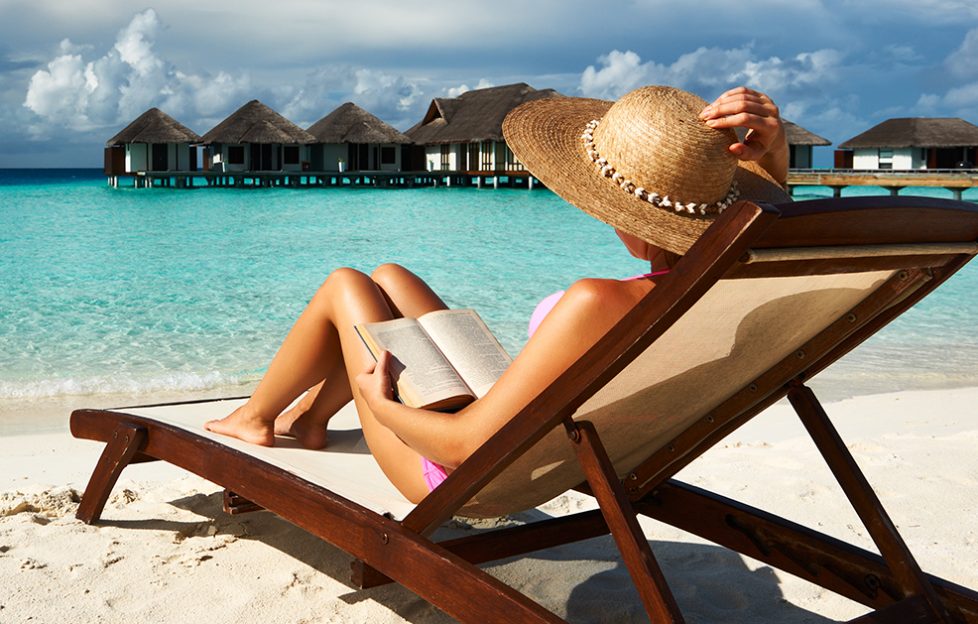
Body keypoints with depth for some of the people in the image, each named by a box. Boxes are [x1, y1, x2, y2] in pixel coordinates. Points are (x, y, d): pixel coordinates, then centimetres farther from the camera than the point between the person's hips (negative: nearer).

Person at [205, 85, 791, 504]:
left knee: (344, 285, 12)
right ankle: (310, 417, 42)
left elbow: (467, 445, -35)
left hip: (462, 480, -7)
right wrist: (774, 154, -16)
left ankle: (256, 417, 38)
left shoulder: (600, 305, -41)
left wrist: (378, 402, -15)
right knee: (387, 275, 20)